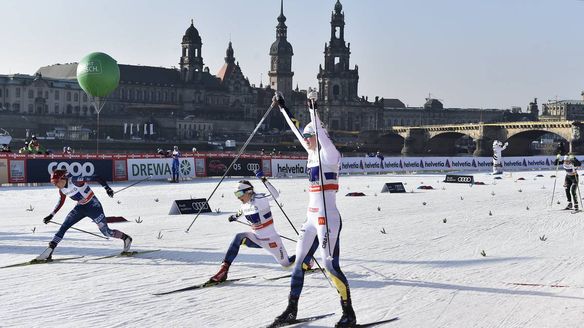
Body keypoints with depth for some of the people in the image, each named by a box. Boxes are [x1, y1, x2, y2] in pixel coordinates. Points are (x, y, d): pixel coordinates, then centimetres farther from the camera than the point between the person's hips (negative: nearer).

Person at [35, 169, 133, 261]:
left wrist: (107, 188, -35)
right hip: (81, 207, 7)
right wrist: (51, 215, 16)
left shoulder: (75, 181, -25)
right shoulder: (62, 190, -3)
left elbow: (95, 177, -26)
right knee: (63, 227, -6)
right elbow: (61, 202, 17)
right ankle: (49, 250, -4)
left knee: (106, 232, -5)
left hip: (93, 206, -7)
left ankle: (126, 238, 20)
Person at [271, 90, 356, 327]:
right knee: (299, 262, 9)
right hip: (311, 218, 9)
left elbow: (322, 135, -26)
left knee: (330, 265, -9)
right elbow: (296, 129, 22)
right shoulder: (312, 153, 13)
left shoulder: (330, 155, -8)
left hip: (328, 219, -9)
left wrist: (313, 109, -34)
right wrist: (282, 106, 28)